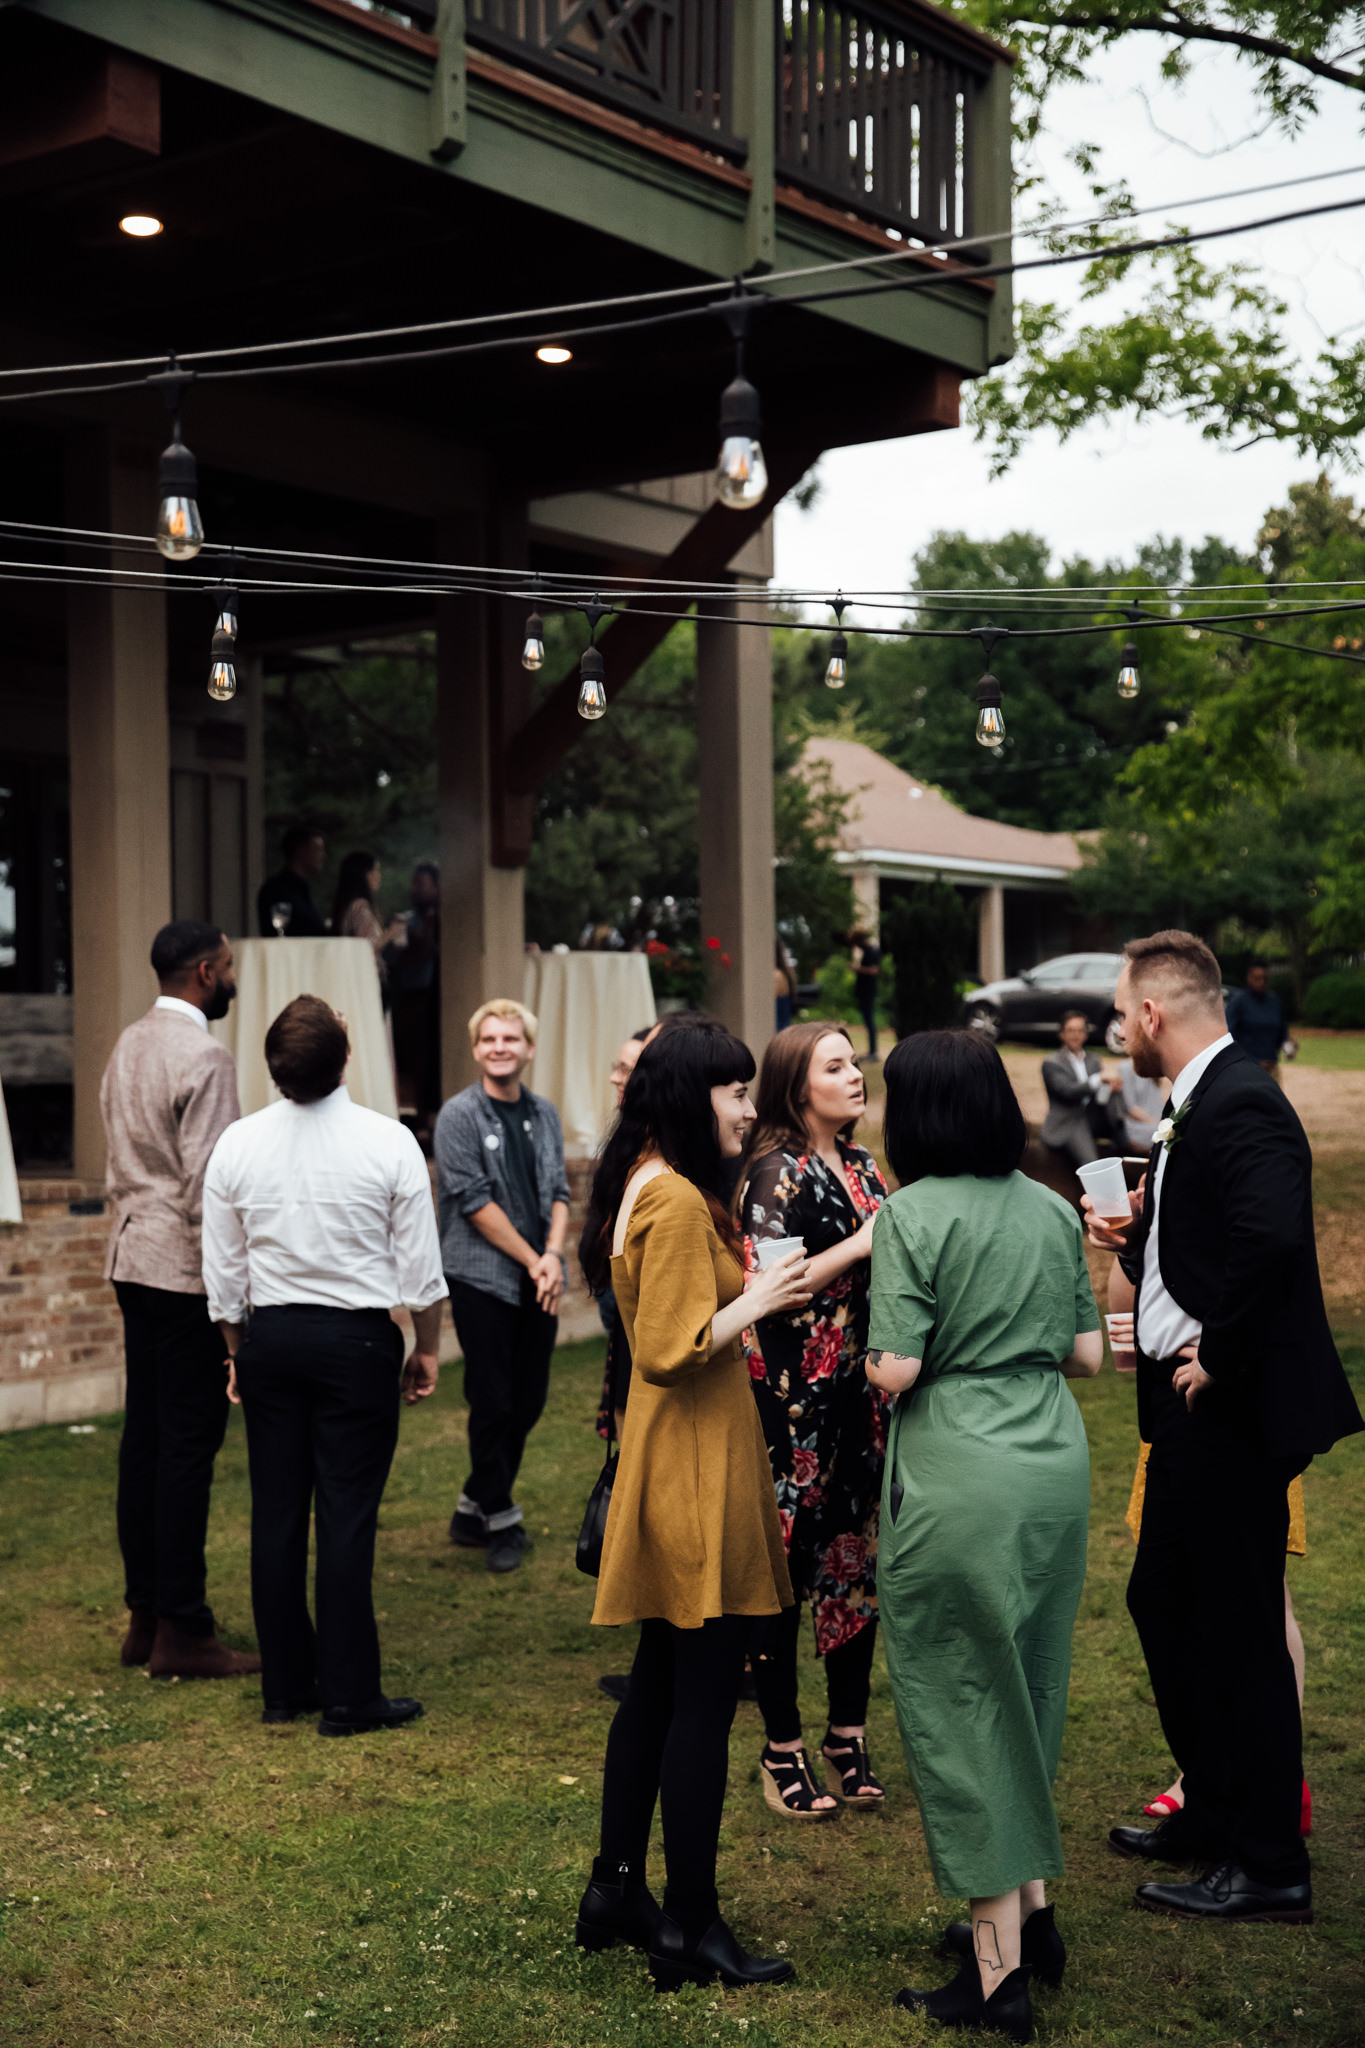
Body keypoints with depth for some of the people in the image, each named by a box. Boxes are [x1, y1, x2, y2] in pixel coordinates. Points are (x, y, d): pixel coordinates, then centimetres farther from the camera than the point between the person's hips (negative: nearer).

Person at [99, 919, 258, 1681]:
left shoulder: (129, 1046, 13)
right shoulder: (204, 1058, -15)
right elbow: (208, 1183, -19)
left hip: (133, 1259, 9)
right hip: (186, 1269, -9)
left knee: (146, 1433, 12)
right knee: (190, 1442, -5)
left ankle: (145, 1615, 19)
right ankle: (182, 1631, 0)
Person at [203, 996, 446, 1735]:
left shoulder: (237, 1143, -1)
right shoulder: (388, 1142, -9)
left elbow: (223, 1271, 5)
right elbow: (419, 1264, -5)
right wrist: (427, 1348, 8)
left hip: (270, 1337, 3)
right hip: (357, 1339, -3)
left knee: (276, 1514, 9)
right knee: (347, 1516, 0)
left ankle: (285, 1685, 19)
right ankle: (349, 1696, 6)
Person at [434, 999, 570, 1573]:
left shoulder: (544, 1114, 11)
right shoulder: (460, 1116, -6)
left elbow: (558, 1193, 10)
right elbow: (475, 1202, -10)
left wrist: (553, 1255, -7)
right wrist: (532, 1260, -10)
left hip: (539, 1281, 6)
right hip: (482, 1278, -5)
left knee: (528, 1401, 9)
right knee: (493, 1404, -2)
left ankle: (473, 1509, 23)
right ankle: (499, 1520, 13)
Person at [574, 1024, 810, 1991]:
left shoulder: (647, 1189, 14)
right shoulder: (678, 1202, -19)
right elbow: (671, 1352, -23)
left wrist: (759, 1288, 14)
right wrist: (758, 1299, -15)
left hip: (672, 1467, 11)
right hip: (697, 1474, -11)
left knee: (660, 1685, 18)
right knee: (703, 1700, -2)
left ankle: (617, 1889, 28)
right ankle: (690, 1928, 8)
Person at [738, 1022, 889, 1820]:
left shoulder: (865, 1167, 12)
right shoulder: (778, 1173, -10)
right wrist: (858, 1247, -17)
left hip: (863, 1395, 7)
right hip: (795, 1401, -7)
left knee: (861, 1561, 12)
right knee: (786, 1570, 2)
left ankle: (849, 1738, 26)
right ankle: (783, 1752, 14)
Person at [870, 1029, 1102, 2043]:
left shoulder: (913, 1214, -12)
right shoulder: (1054, 1209, 6)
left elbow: (895, 1370, -16)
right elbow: (1087, 1353, 10)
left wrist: (874, 1356, 5)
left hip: (959, 1480, -6)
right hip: (1057, 1464, 6)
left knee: (962, 1703, 4)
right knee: (1028, 1694, 20)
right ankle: (1034, 1912, 29)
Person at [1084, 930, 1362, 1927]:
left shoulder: (1241, 1105, -19)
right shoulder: (1201, 1104, 13)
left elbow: (1271, 1243, -32)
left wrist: (1216, 1359, -24)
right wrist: (1133, 1239, 14)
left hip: (1232, 1411, -11)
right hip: (1190, 1409, 11)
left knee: (1239, 1631, 0)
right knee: (1162, 1603, 19)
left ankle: (1268, 1864, 13)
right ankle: (1213, 1814, 34)